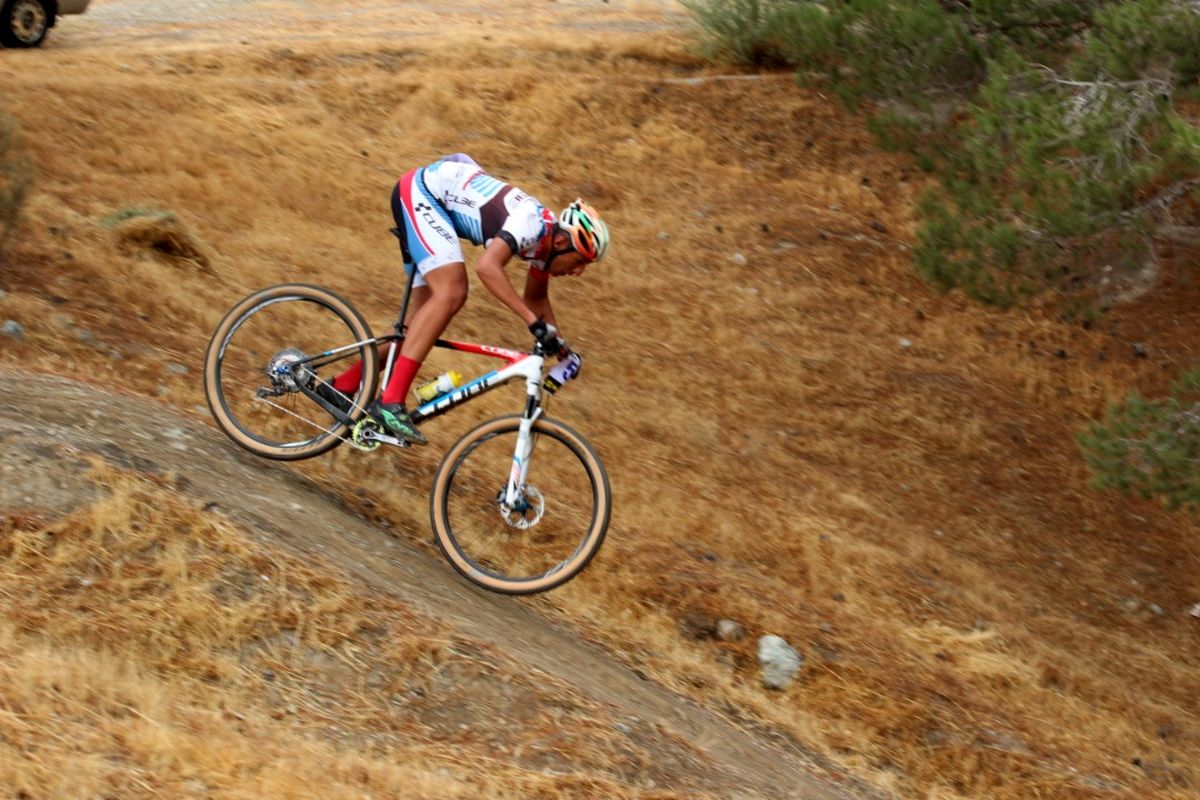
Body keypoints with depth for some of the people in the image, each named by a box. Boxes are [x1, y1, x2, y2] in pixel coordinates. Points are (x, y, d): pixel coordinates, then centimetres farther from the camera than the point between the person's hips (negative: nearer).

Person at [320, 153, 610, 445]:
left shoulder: (546, 240, 1)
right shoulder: (532, 224, -27)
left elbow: (535, 296, 20)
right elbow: (486, 267, -43)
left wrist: (557, 344, 14)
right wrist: (534, 321, -43)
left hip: (433, 201, 10)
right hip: (421, 189, -10)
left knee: (428, 313, 7)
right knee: (451, 293, -24)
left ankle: (344, 386, 19)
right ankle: (390, 401, -29)